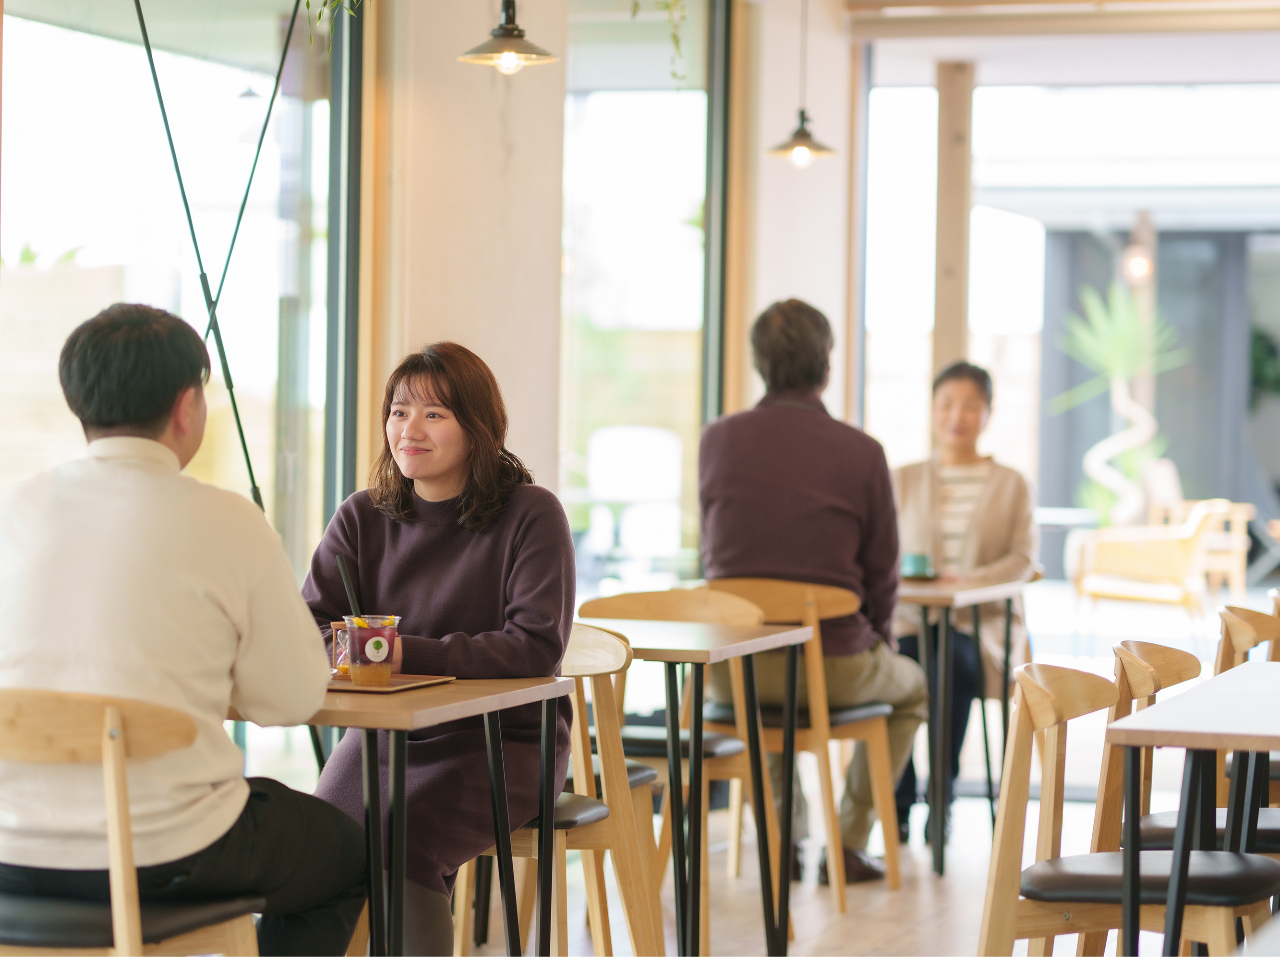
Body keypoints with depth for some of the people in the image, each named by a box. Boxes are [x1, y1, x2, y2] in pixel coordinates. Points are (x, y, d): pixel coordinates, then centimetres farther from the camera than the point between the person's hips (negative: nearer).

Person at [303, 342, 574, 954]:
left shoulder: (531, 515, -5)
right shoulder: (362, 519, 8)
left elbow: (538, 647, -16)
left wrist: (412, 655, -26)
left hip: (502, 739, -4)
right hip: (383, 736, 4)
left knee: (406, 848, -30)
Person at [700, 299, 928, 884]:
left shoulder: (718, 439, -2)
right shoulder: (861, 452, -10)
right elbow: (882, 574, -2)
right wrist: (874, 642, 18)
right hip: (831, 668, -3)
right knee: (910, 687, 30)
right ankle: (848, 843, 22)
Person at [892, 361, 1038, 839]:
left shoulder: (1010, 485, 13)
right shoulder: (903, 481, 18)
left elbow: (1023, 560, 1)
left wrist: (964, 582, -17)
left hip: (984, 620, -1)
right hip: (910, 619, 1)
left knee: (951, 660, -37)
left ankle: (942, 796, -25)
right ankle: (897, 801, -23)